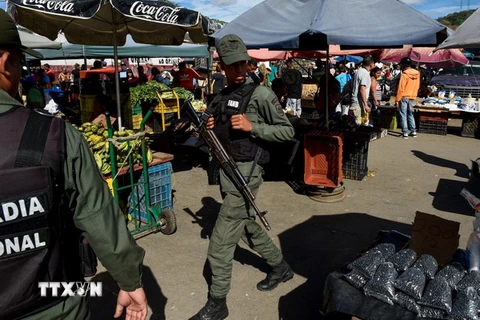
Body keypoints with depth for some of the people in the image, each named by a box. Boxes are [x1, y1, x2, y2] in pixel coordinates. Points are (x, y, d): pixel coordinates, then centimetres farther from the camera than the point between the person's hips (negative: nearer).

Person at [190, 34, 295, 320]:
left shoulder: (260, 94, -11)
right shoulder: (221, 97, 11)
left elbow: (288, 131, -10)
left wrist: (252, 127, -22)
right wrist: (210, 130, -1)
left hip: (245, 173, -8)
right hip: (227, 171, 8)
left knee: (220, 242, -4)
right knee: (248, 227, 23)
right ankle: (281, 268, 45)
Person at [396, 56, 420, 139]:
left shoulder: (404, 74, -15)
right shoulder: (417, 73, 6)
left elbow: (401, 88, -16)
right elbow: (417, 86, 13)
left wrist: (397, 100, -13)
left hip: (404, 97, -7)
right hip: (412, 97, 7)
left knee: (403, 115, -1)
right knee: (410, 114, 16)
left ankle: (405, 132, -3)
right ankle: (413, 131, 17)